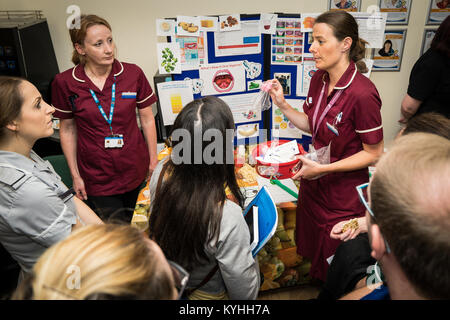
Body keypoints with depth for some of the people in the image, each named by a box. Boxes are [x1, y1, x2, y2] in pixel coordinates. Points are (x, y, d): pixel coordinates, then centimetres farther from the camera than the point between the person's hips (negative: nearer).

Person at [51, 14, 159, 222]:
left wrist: (153, 161, 4)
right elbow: (67, 129, 2)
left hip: (137, 171, 1)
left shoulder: (133, 74, -6)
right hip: (96, 179, -1)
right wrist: (75, 175, 3)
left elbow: (147, 119, 2)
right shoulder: (65, 83, -8)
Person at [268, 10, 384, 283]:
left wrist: (324, 168, -24)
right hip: (314, 181, 7)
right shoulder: (319, 79, -4)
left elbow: (373, 153, -19)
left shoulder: (362, 93, -28)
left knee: (335, 260, 17)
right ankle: (318, 283, 56)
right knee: (312, 246, 28)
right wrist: (283, 105, -6)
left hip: (343, 191, -7)